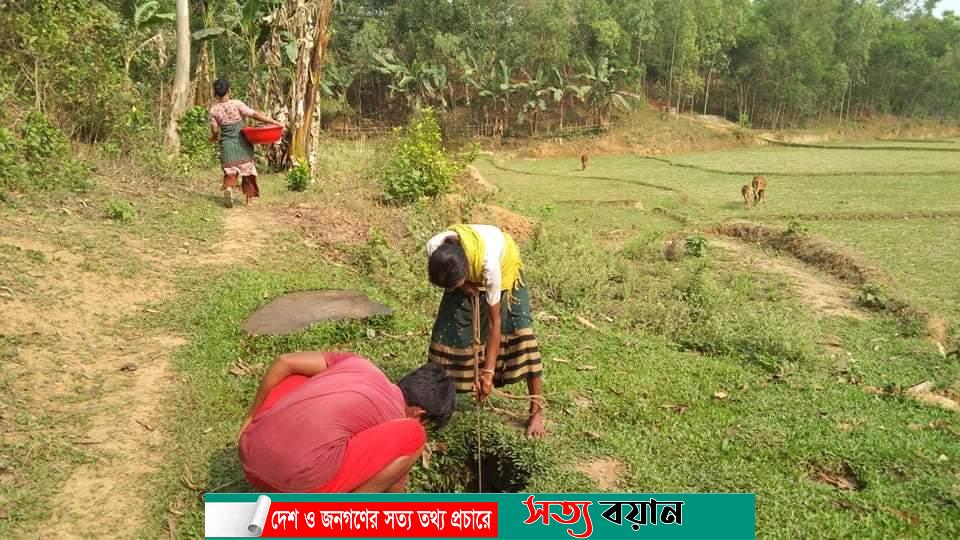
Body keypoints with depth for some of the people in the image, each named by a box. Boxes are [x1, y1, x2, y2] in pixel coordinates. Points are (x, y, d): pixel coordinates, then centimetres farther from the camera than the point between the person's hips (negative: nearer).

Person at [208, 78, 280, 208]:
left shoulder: (213, 109, -3)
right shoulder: (236, 104, -11)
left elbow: (215, 130, -2)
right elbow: (255, 114, -16)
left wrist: (214, 138, 20)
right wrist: (273, 121, -13)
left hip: (227, 144, 1)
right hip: (242, 143, -1)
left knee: (230, 170, 6)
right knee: (247, 168, 13)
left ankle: (228, 187, -27)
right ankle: (249, 200, 16)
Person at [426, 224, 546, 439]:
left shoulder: (489, 263, -45)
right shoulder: (435, 248, -36)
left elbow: (494, 320, -35)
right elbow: (440, 275, -7)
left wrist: (488, 371, -33)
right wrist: (462, 285, -26)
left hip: (504, 266, -4)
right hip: (468, 275, 4)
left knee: (519, 330, -16)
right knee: (447, 329, -4)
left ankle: (536, 411, -9)